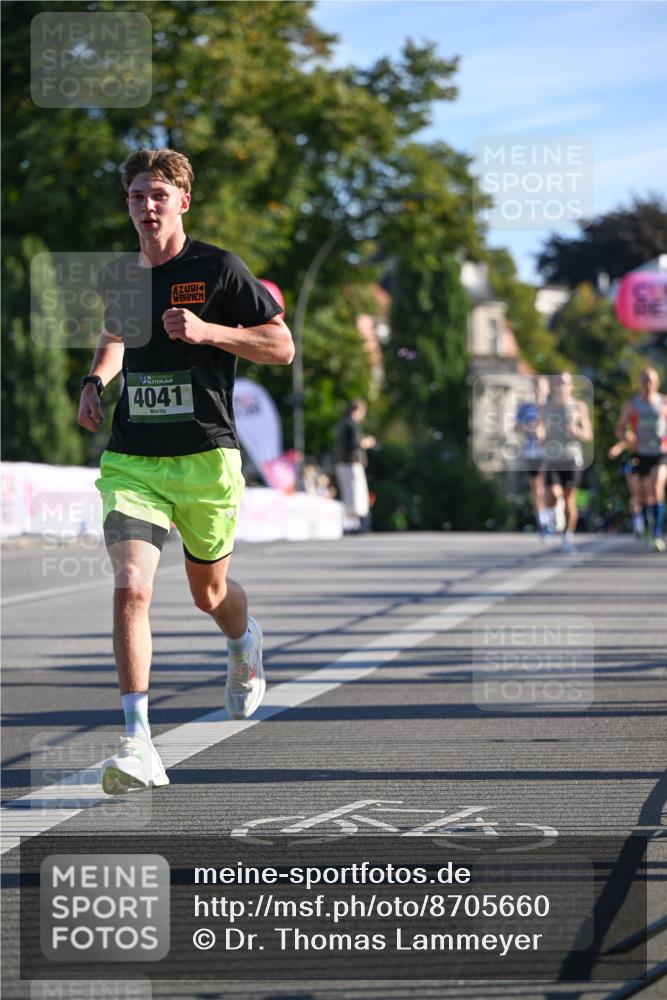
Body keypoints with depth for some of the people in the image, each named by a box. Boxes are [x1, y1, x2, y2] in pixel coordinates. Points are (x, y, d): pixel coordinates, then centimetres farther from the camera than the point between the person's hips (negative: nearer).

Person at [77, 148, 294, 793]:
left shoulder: (218, 269, -5)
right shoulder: (116, 275, 9)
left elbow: (282, 347, -4)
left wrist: (207, 331, -17)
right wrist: (95, 383, 10)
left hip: (206, 457, -2)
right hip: (132, 459, 2)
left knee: (209, 593, 15)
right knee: (130, 588, -17)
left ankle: (245, 645, 54)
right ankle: (138, 745, -19)